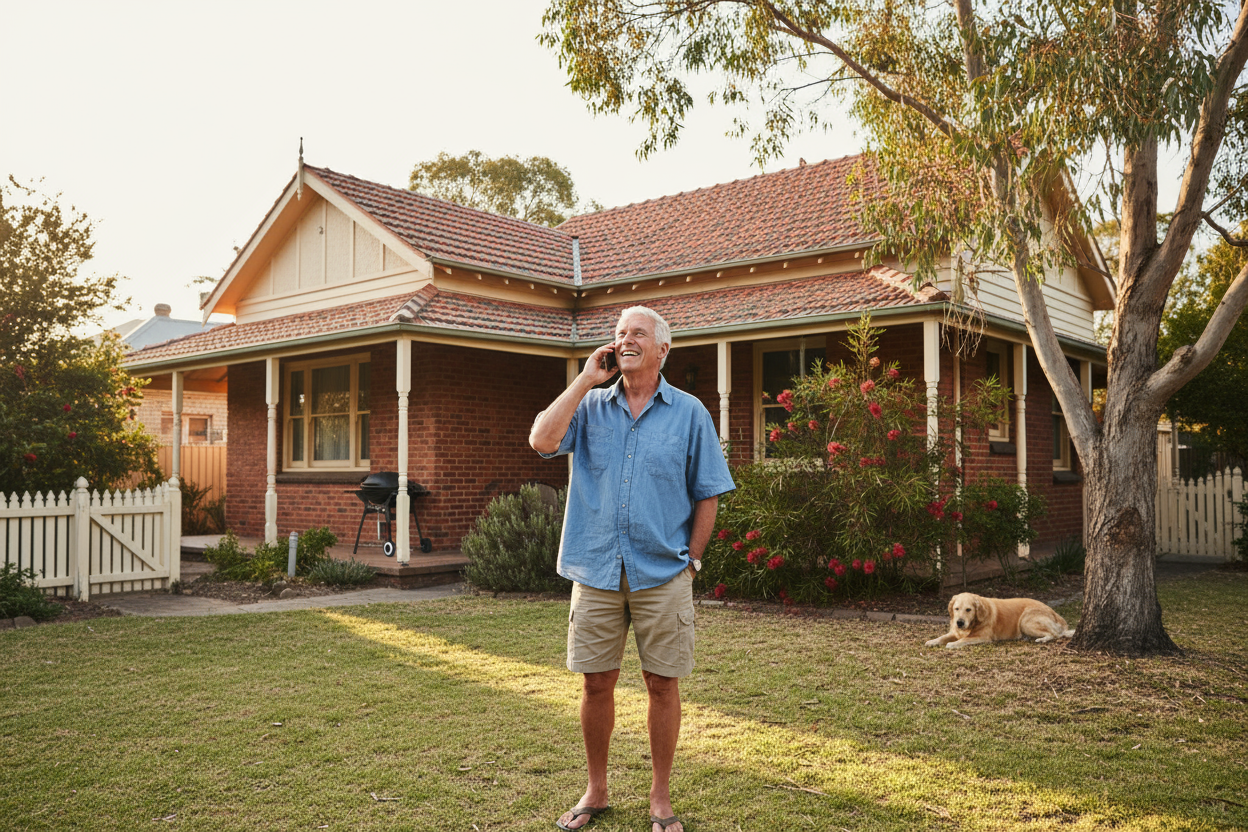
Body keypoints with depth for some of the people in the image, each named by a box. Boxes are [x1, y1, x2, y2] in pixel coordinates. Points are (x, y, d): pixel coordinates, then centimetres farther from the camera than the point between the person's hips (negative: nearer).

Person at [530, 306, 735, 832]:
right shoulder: (591, 406, 7)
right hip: (596, 569, 1)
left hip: (663, 573, -1)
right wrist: (586, 379, -7)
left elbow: (707, 494, 6)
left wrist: (692, 559, -1)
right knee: (595, 682, 8)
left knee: (662, 683, 5)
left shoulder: (689, 413, 4)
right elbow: (542, 440, -12)